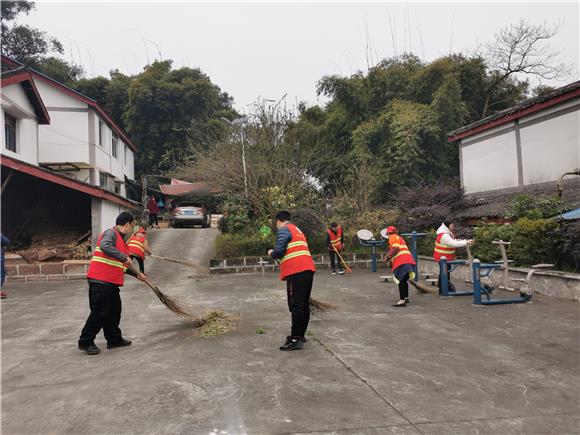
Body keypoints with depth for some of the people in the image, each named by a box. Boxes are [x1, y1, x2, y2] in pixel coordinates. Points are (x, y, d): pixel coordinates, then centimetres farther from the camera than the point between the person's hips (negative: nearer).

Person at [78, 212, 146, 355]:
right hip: (100, 281, -10)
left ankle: (114, 339, 25)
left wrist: (137, 274, 29)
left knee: (114, 310, 14)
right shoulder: (111, 233, -9)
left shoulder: (121, 239, 20)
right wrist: (124, 257, -30)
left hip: (111, 282, 10)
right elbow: (105, 246, -33)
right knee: (99, 312, -5)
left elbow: (121, 264, 29)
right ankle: (85, 342, 7)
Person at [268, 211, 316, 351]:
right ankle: (300, 334, 21)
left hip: (296, 272, -9)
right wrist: (282, 257, 25)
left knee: (296, 306, -8)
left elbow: (279, 251, -12)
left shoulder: (284, 230, -1)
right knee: (304, 305, 13)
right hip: (308, 269, 9)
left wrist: (271, 254, 9)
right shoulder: (298, 231, 26)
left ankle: (296, 339, -7)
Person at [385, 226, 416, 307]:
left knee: (401, 281, -14)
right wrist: (390, 255, 26)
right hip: (408, 260, 10)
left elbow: (396, 248, -13)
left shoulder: (393, 237, 2)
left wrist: (389, 256, -6)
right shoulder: (399, 238, 30)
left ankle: (402, 301, -21)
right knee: (404, 280, 22)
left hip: (401, 262, -10)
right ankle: (406, 298, 32)